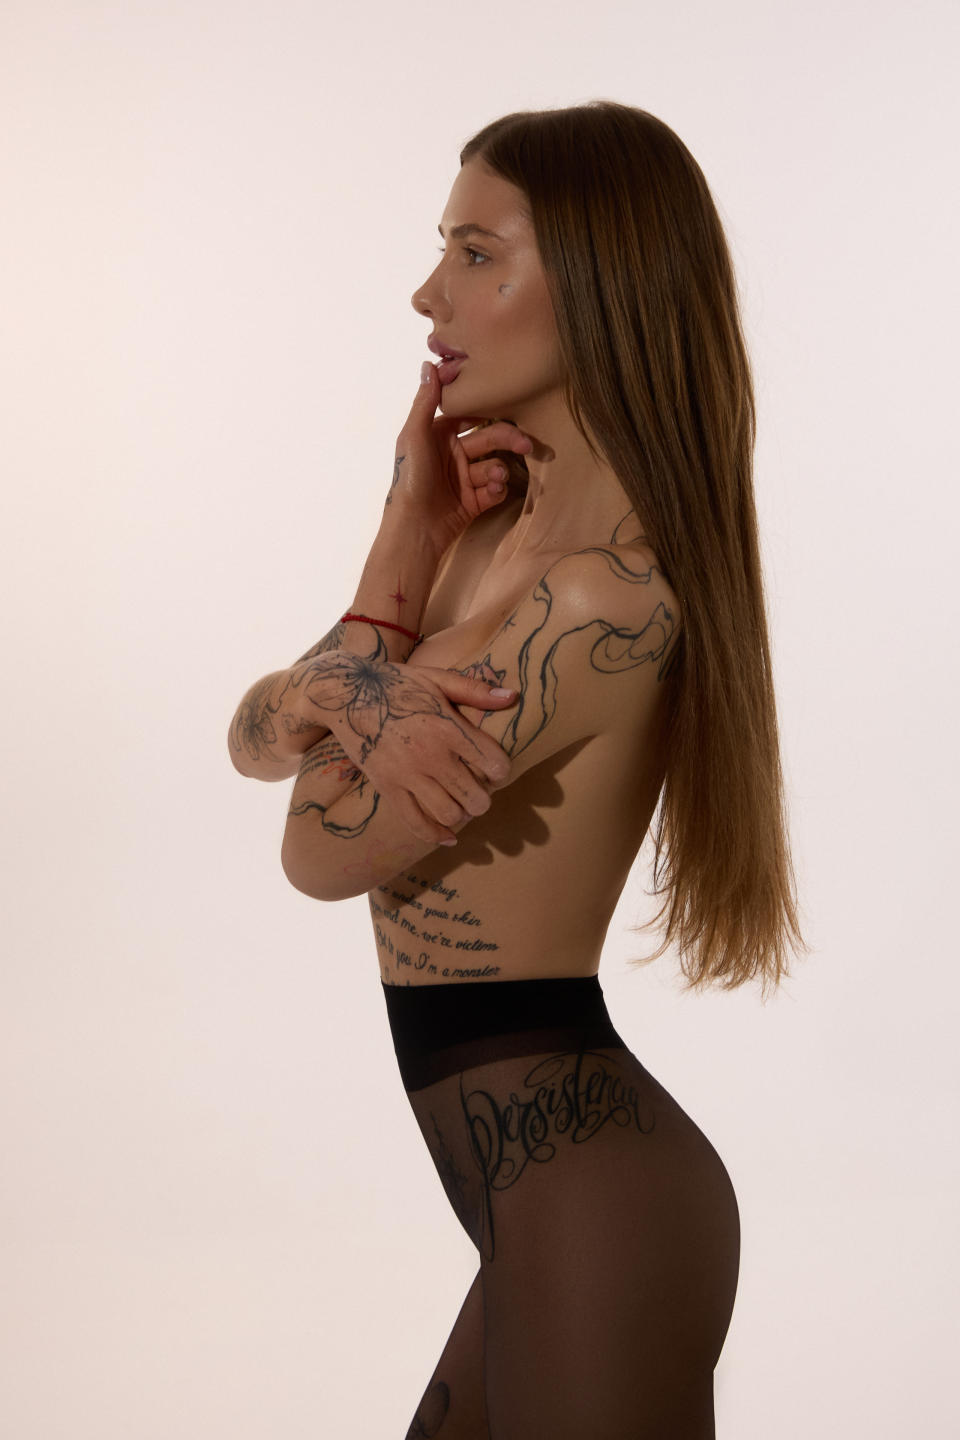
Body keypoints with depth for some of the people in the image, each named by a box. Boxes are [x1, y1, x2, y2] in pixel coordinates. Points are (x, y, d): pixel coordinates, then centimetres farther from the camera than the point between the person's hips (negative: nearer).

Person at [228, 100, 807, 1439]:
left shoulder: (607, 596, -22)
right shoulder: (506, 534, 6)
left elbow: (323, 854, -16)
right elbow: (250, 735, 6)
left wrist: (405, 530, -9)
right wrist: (323, 699, -18)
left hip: (587, 1194, -9)